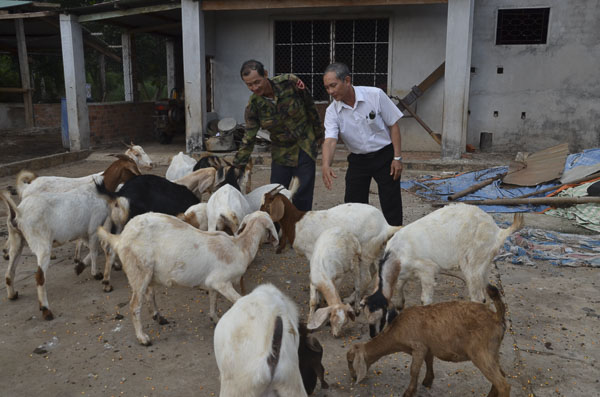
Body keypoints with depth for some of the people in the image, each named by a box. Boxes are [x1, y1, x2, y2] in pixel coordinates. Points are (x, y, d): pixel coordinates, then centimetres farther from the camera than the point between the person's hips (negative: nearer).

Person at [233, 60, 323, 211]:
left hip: (305, 147, -1)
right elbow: (248, 139, -8)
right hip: (281, 152, 2)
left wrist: (319, 134, 6)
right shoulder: (253, 105, -11)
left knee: (303, 196, 1)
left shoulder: (289, 82, -16)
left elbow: (310, 106, -2)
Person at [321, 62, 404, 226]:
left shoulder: (375, 95, -14)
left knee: (391, 206, 1)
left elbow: (393, 125, -7)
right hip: (358, 161, 3)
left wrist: (397, 158, -11)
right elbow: (330, 140, -21)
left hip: (384, 156, -2)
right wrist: (326, 165, -40)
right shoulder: (332, 111, -8)